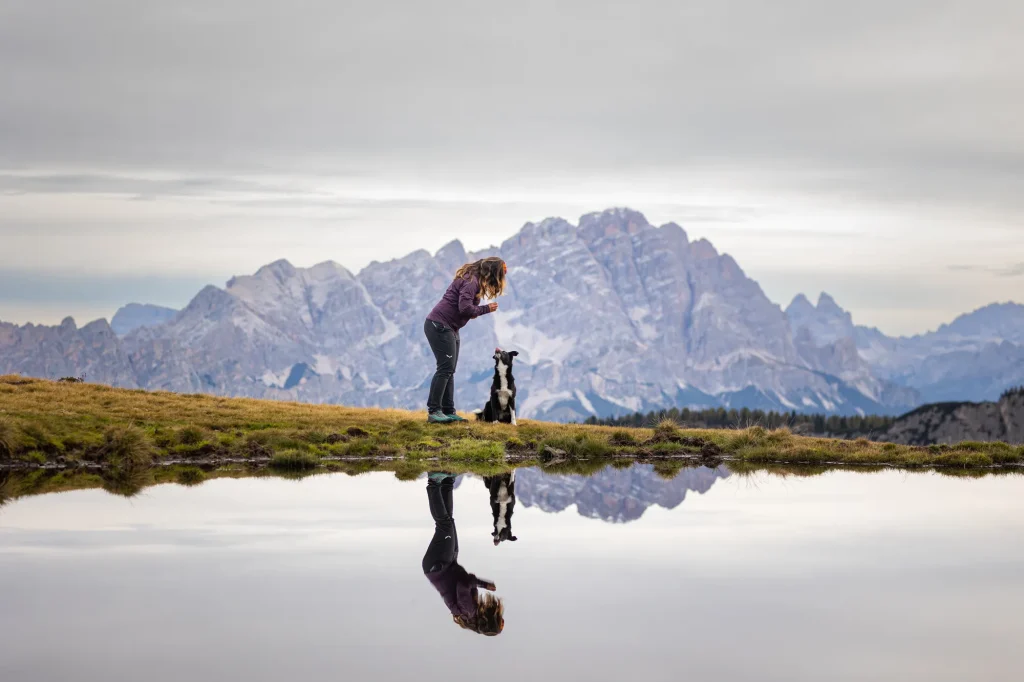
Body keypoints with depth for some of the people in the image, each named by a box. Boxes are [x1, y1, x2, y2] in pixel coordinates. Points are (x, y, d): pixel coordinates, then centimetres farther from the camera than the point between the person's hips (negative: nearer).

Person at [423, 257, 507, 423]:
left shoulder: (475, 279, 14)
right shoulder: (471, 281, -19)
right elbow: (465, 308, -28)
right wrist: (487, 309, -14)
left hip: (449, 328, 11)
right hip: (439, 326, -11)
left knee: (449, 370, 10)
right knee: (445, 368, -13)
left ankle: (448, 411, 12)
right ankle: (434, 412, -14)